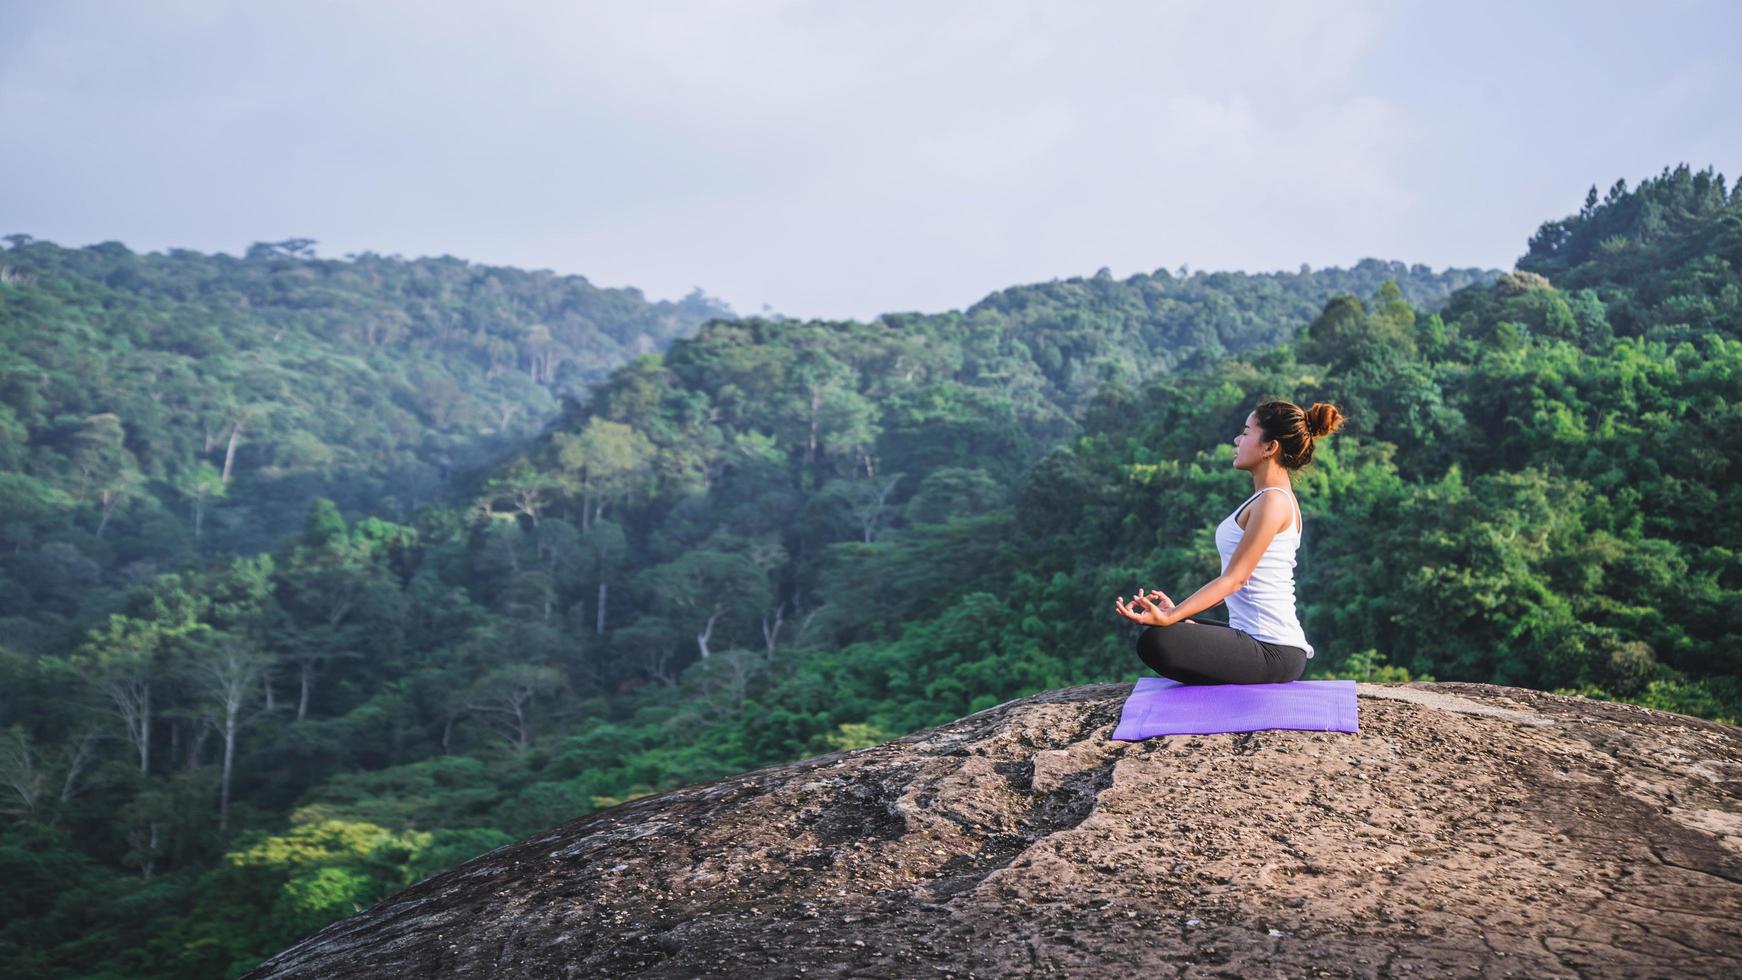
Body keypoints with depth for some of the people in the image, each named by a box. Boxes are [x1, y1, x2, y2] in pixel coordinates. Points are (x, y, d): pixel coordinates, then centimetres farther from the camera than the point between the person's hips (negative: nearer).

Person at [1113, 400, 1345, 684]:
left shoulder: (1273, 502, -14)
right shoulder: (1268, 497, 16)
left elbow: (1234, 579, -18)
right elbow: (1235, 581, 19)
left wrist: (1169, 617, -25)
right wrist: (1176, 611, 18)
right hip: (1258, 640, 11)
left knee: (1155, 641, -25)